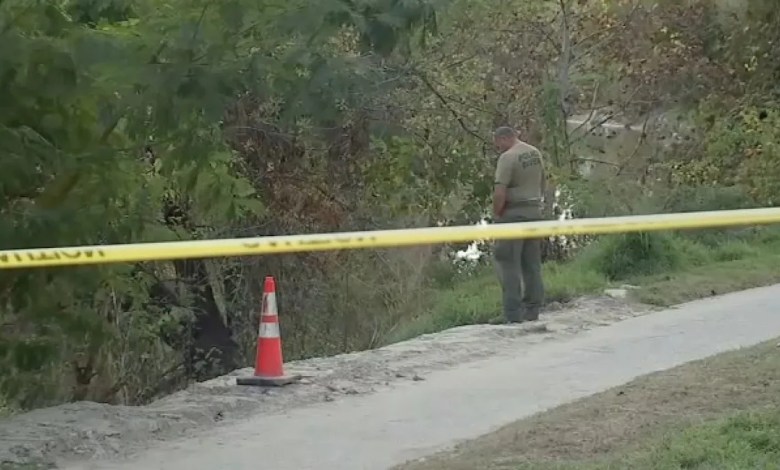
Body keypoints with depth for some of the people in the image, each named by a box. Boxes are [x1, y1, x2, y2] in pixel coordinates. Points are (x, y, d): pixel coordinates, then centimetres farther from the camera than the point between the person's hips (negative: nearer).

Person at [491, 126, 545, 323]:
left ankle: (513, 316, -5)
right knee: (532, 264, 11)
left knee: (509, 265, -3)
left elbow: (500, 193, -20)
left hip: (513, 214, -8)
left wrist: (496, 214, -7)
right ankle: (532, 313, 14)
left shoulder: (508, 157, -14)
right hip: (535, 212, 8)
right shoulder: (535, 153, 11)